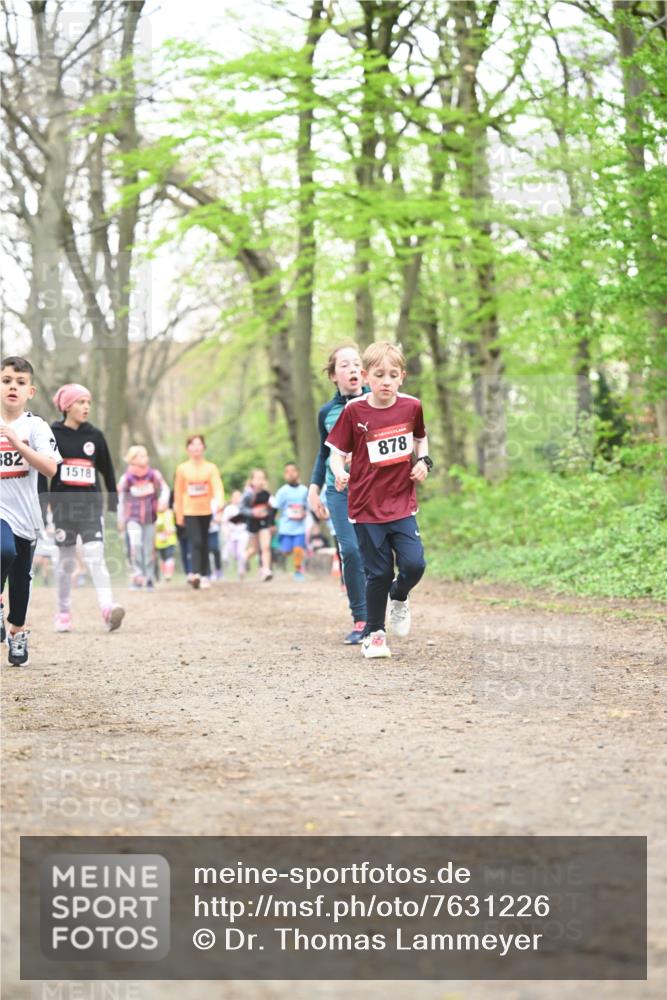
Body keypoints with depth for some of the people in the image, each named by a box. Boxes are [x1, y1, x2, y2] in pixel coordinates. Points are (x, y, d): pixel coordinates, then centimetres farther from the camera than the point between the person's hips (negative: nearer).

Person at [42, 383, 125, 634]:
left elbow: (107, 471, 13)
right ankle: (63, 614, 19)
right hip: (63, 506, 0)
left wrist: (113, 503, 12)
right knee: (66, 561, 7)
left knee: (96, 557, -14)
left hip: (92, 505, 1)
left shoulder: (95, 436, 7)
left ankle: (108, 609, -27)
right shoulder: (52, 435, 1)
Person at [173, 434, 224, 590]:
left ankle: (204, 575, 17)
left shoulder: (211, 468, 0)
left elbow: (217, 486, -12)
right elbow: (178, 493, 4)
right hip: (189, 512, -2)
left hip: (205, 511, 2)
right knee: (196, 542, -16)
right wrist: (179, 515, 4)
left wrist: (219, 501, -32)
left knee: (204, 543, 8)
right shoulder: (182, 469, 0)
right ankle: (195, 573, -19)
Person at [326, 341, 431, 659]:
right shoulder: (354, 411, -7)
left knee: (414, 564, -12)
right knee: (378, 573, 1)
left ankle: (399, 597, 23)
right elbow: (337, 451, -2)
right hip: (366, 505, -2)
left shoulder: (411, 407, 1)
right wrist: (339, 473, -22)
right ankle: (374, 634, 20)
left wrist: (422, 461, 2)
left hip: (402, 504, 2)